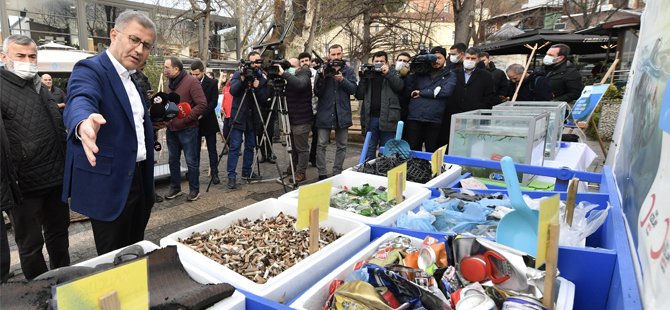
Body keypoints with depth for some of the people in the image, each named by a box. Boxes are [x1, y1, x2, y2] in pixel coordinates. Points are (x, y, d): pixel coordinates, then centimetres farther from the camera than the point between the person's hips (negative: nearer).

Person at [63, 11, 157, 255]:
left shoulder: (131, 78, 13)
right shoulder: (90, 69, -12)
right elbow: (80, 102, -35)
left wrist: (153, 123, 6)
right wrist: (84, 124, -54)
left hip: (138, 178, 8)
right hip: (109, 184, -8)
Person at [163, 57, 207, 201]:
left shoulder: (191, 82, -12)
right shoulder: (171, 83, 12)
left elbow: (202, 104, -18)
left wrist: (185, 118, -20)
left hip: (187, 129, -7)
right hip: (171, 129, 8)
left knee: (191, 161, 1)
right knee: (173, 160, 15)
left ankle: (194, 190, 14)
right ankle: (175, 188, 28)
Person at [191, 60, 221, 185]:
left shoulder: (212, 83, -3)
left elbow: (213, 103, -9)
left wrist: (201, 114, -19)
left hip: (208, 121, -2)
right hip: (194, 122, 2)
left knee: (212, 150, 5)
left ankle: (214, 173, 12)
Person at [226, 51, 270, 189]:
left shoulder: (262, 77, 5)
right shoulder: (238, 74, -2)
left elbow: (264, 98, -2)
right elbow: (232, 91, -16)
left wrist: (258, 88, -19)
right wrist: (242, 79, -29)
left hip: (253, 117, 4)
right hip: (238, 116, -4)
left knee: (250, 145, 11)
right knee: (235, 146, -6)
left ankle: (247, 171, 25)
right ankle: (231, 175, -2)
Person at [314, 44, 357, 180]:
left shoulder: (349, 71, 8)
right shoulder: (323, 70, 4)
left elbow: (353, 89, -3)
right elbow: (317, 92, -3)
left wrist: (342, 80, -19)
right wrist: (322, 77, -17)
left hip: (342, 113, 2)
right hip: (325, 112, -1)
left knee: (342, 146, 7)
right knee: (321, 145, -3)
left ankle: (337, 173, 18)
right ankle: (322, 173, 5)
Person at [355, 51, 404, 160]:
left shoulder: (393, 73, 11)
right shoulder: (368, 74, 14)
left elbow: (400, 86, -8)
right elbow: (359, 95, 5)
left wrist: (387, 73, -13)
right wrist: (363, 77, -4)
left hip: (387, 117, -2)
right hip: (371, 117, 2)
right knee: (369, 150, 6)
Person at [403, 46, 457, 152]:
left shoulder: (450, 76, 11)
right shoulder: (420, 72, 16)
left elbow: (445, 91, -10)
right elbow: (407, 91, 6)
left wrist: (421, 93, -7)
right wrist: (412, 73, -4)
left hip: (434, 120, -1)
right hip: (414, 118, 1)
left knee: (432, 152, 7)